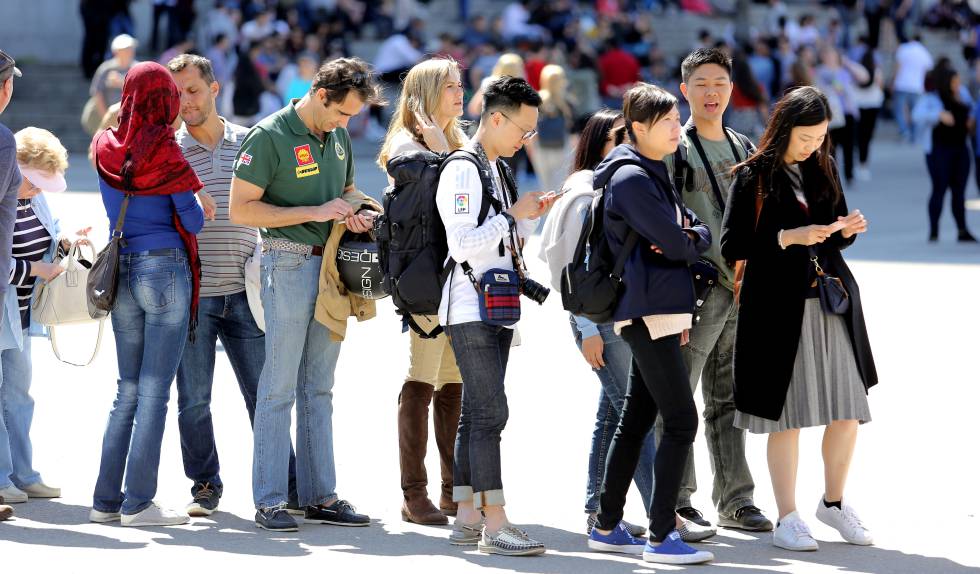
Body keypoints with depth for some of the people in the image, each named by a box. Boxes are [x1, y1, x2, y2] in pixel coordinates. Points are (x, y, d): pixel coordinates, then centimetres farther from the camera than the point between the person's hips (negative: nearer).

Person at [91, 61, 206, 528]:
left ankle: (106, 499, 12)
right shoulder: (163, 148, -10)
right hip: (166, 267, -6)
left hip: (120, 270, 6)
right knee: (154, 391, -2)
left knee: (128, 390, 13)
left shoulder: (105, 148, 5)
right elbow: (193, 219, -7)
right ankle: (138, 503, -3)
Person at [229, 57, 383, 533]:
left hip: (332, 266, 7)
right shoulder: (269, 136, -10)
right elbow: (240, 209, -14)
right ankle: (269, 501, -1)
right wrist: (314, 212, -17)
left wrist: (353, 213, 3)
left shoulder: (338, 137, 12)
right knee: (279, 388, -5)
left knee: (318, 390, 11)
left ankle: (320, 495, 15)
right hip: (290, 265, -7)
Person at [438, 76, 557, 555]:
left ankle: (468, 517, 13)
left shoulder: (499, 171, 17)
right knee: (490, 411, -13)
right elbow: (463, 244, -21)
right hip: (470, 311, -10)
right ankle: (494, 525, -15)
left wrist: (529, 217, 8)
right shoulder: (462, 170, -13)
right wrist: (513, 215, -15)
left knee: (476, 414, 10)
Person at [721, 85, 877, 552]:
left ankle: (834, 502, 23)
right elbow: (731, 245, -10)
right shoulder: (753, 176, -4)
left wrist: (848, 230, -2)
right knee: (786, 415, 0)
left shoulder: (824, 169, 11)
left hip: (832, 304, 5)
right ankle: (786, 519, 9)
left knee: (848, 412, 4)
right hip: (778, 308, -5)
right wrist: (789, 237, -19)